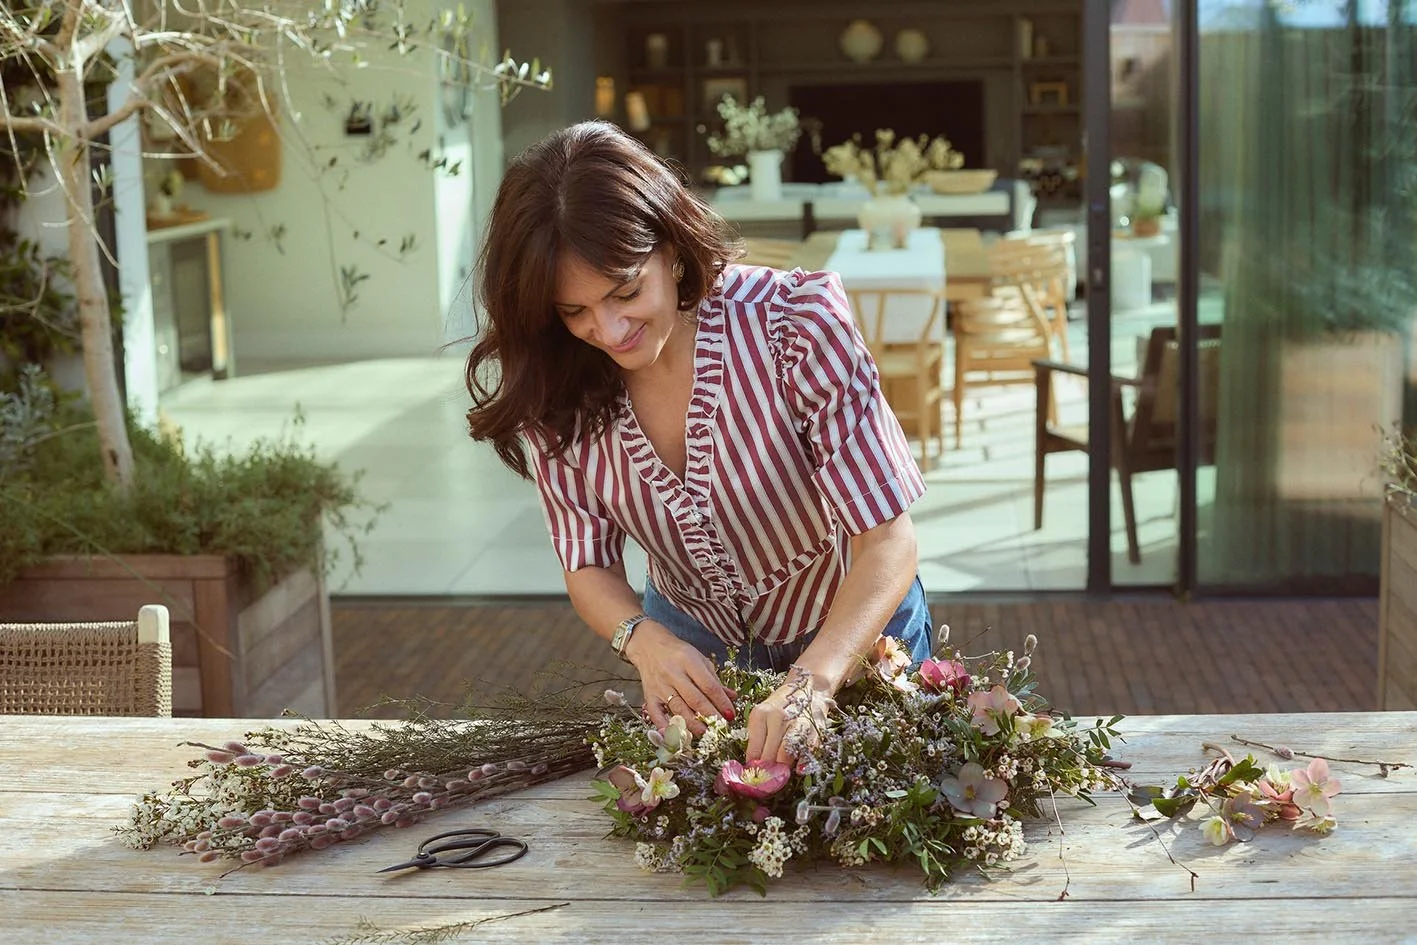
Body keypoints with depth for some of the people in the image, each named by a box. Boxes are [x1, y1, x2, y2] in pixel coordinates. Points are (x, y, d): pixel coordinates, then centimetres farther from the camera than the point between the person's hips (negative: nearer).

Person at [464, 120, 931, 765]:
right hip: (692, 645, 3)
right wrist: (646, 641, -33)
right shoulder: (555, 388, -18)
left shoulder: (797, 320, -31)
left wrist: (812, 682, -51)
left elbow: (888, 541, -33)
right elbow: (590, 566, -9)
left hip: (854, 633, -2)